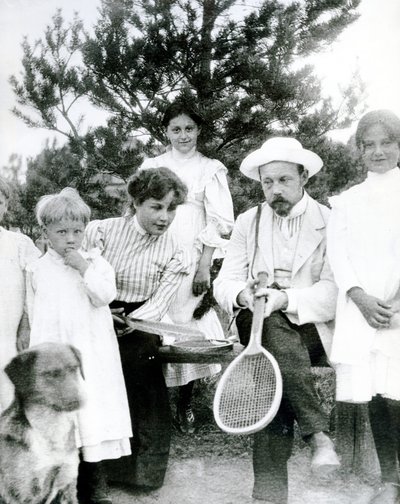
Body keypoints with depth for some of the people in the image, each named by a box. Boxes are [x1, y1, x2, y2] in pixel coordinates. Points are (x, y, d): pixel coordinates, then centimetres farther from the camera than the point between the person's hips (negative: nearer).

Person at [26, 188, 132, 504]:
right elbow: (33, 312, 11)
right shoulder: (36, 270, 5)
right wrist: (40, 342, 10)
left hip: (91, 354, -1)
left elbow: (105, 295, -13)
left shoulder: (94, 262, 3)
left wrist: (83, 268, -16)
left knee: (93, 414, 2)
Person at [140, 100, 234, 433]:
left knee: (190, 326, -4)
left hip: (191, 260, -2)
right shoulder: (151, 166, 15)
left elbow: (219, 222, 0)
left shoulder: (210, 169, 8)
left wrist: (204, 266, -10)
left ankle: (185, 403, 13)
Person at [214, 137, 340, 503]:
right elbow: (224, 282, 5)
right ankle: (317, 433, -27)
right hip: (256, 322, 2)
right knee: (272, 324, -34)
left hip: (311, 329, -2)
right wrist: (243, 294, -19)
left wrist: (287, 299, -25)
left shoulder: (330, 223, 2)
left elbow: (333, 291, -8)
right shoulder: (248, 222, 12)